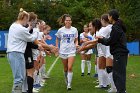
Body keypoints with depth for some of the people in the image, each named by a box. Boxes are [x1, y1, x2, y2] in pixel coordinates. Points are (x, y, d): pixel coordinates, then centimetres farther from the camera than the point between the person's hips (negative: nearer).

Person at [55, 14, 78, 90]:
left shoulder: (74, 29, -1)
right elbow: (57, 39, 12)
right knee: (65, 68, 12)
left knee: (70, 68, -14)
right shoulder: (60, 30, -2)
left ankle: (69, 85, -9)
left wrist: (76, 44, -11)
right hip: (63, 51, 1)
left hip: (71, 51, -1)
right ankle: (67, 81, 36)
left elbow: (76, 40, 9)